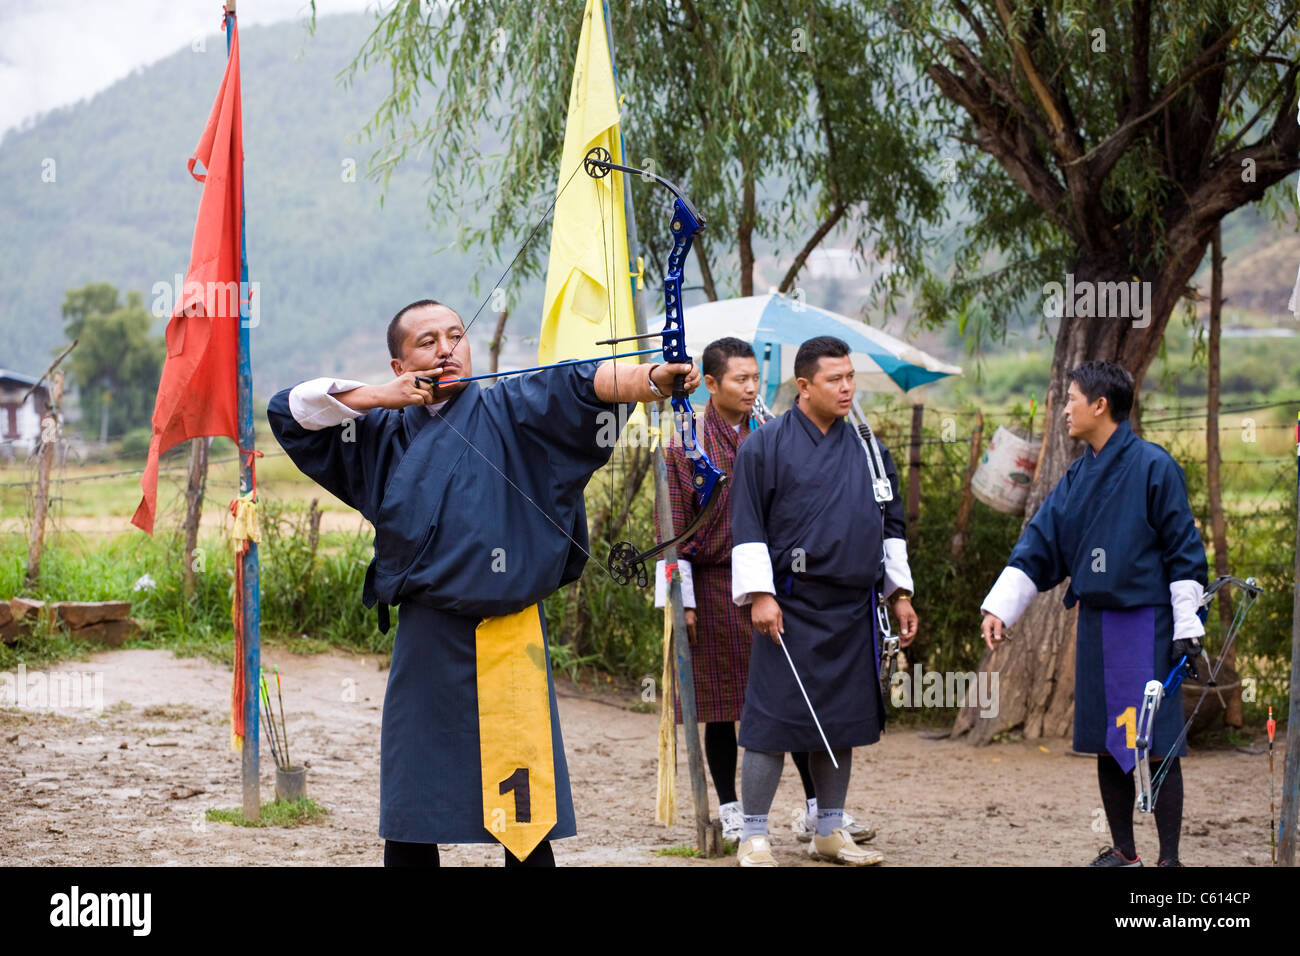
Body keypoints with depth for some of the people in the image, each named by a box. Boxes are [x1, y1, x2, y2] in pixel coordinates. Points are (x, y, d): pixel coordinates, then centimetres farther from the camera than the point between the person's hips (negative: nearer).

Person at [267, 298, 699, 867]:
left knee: (524, 821, -6)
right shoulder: (384, 433, 15)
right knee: (409, 821, 7)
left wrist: (652, 379, -34)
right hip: (424, 643, 4)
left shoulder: (507, 411, 3)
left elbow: (581, 386, -15)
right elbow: (290, 413, 17)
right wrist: (374, 396, 2)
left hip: (505, 642, -3)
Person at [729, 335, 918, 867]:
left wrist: (900, 593, 16)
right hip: (791, 607, -5)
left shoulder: (866, 446, 11)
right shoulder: (766, 446, -4)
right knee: (772, 722, -6)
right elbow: (748, 528, -5)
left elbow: (890, 524, 19)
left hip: (853, 611, 5)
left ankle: (829, 833, 21)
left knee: (841, 722, 10)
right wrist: (759, 594, -13)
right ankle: (754, 838, 1)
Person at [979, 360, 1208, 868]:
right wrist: (999, 607, 1)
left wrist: (1187, 627, -10)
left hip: (1147, 622, -7)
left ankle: (1169, 858, 0)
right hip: (1095, 623, 7)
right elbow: (1037, 545, 11)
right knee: (1107, 745, 10)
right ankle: (1123, 851, 20)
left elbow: (1183, 550, -8)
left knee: (1157, 742, -5)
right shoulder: (1077, 478, 11)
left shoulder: (1153, 466, -8)